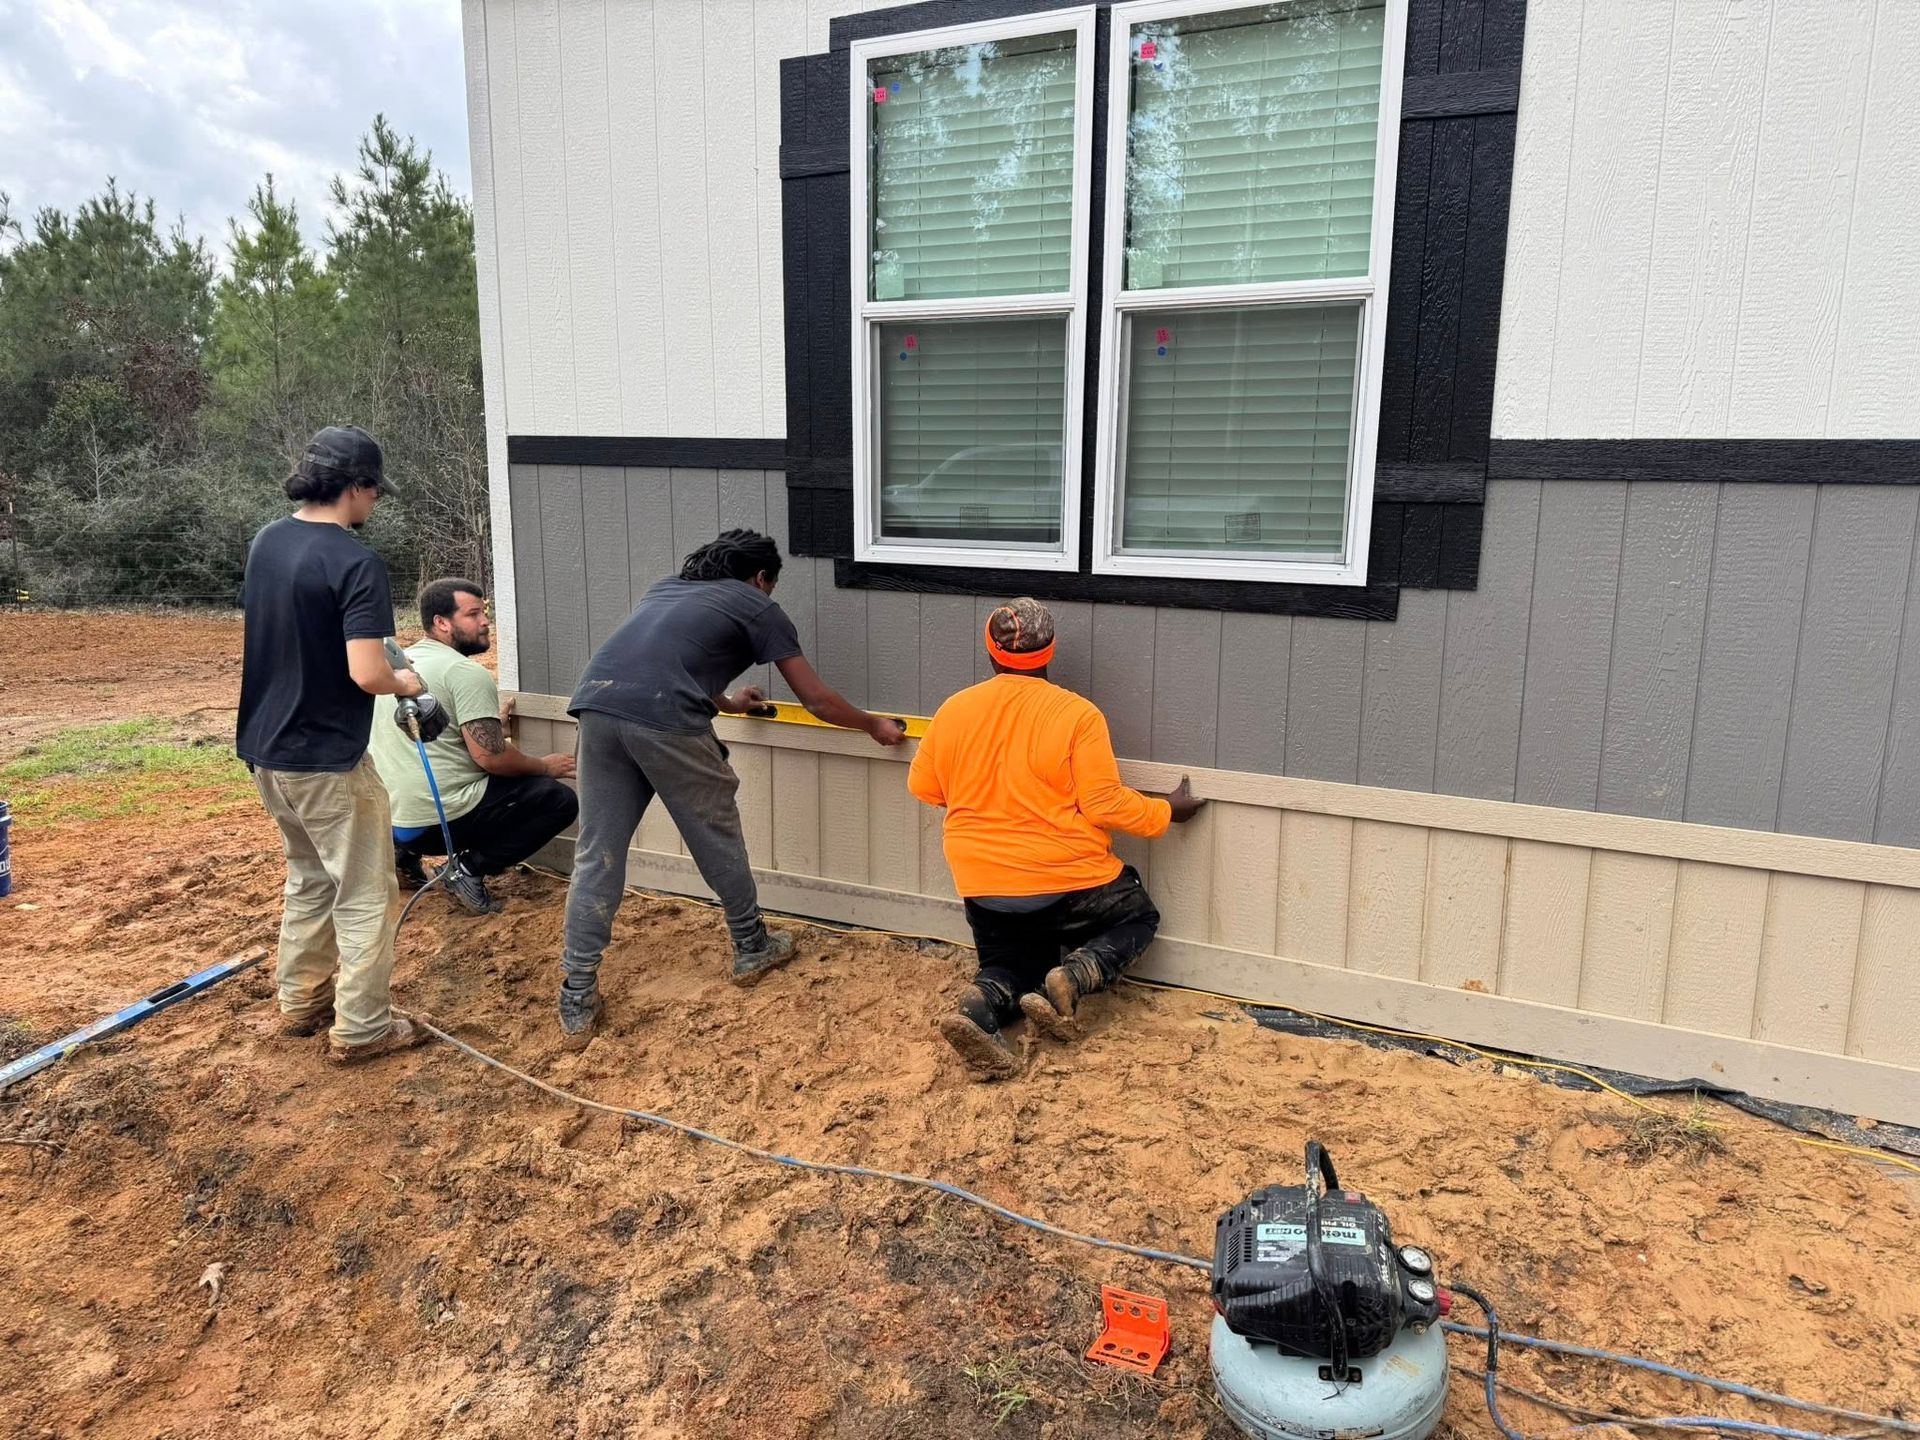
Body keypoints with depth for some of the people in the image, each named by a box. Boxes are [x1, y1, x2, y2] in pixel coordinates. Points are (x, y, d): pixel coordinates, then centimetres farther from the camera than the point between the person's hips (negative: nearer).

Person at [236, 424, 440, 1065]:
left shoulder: (264, 542, 5)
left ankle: (301, 1001, 34)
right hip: (327, 758, -9)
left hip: (266, 748, 9)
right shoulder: (355, 563, -21)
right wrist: (404, 682, -5)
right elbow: (366, 675, -27)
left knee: (309, 878, 24)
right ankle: (360, 1028, 13)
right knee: (365, 892, 5)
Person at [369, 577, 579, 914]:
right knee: (560, 800, -2)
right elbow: (490, 757, -18)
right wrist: (545, 766, -2)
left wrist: (488, 724, 31)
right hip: (441, 819, -9)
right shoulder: (466, 672, -13)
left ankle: (407, 850, 15)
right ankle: (472, 865, -9)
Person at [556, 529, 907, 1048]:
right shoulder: (758, 608, 17)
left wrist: (724, 702, 64)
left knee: (596, 855, 10)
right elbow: (817, 700, 19)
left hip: (595, 704, 5)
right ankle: (752, 948, 34)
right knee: (717, 837, 15)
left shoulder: (666, 589, 34)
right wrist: (876, 725, 36)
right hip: (663, 720, -5)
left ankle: (577, 1003, 9)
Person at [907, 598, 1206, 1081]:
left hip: (983, 885, 4)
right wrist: (1166, 811, 2)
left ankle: (979, 1006, -9)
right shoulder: (1077, 714, -14)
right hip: (1065, 880, -3)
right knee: (1138, 917, 24)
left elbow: (922, 787, 10)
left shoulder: (953, 710, -2)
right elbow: (1103, 804, -15)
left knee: (1012, 964, 27)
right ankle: (1074, 977, -6)